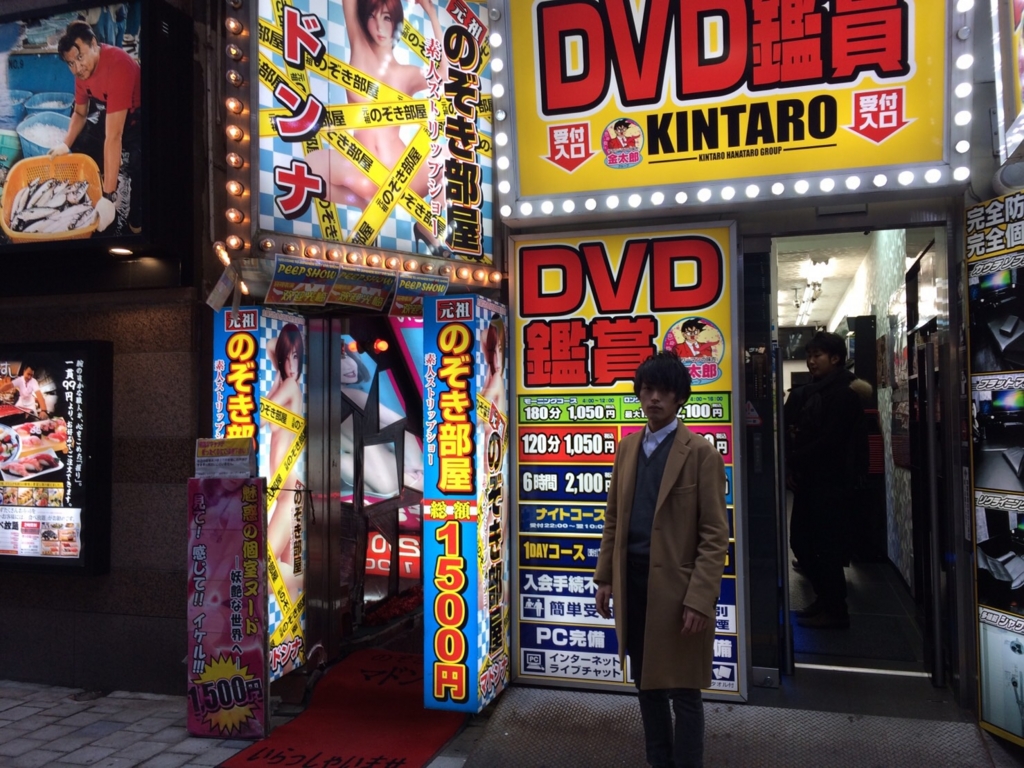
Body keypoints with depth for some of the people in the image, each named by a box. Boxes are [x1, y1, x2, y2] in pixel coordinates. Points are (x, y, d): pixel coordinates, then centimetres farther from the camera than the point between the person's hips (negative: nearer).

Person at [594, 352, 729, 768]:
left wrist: (699, 599, -17)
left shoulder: (701, 453, -9)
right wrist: (605, 577, 8)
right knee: (647, 683, 18)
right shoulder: (627, 446, 8)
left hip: (675, 584, -5)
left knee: (682, 690, 7)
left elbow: (714, 535, -11)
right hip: (632, 581, 6)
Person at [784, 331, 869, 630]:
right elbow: (791, 431, 10)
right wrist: (791, 466, -6)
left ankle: (835, 610, 12)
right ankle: (825, 598, 27)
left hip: (832, 482, -8)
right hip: (809, 481, 9)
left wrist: (793, 462, -13)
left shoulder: (844, 393, -11)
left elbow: (829, 441, -18)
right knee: (801, 542, 12)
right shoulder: (809, 393, 15)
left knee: (827, 546, -1)